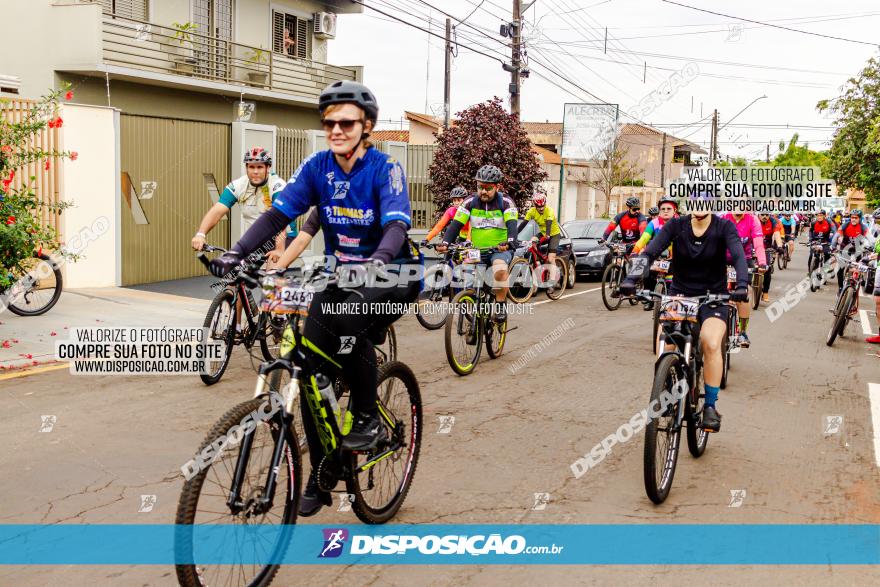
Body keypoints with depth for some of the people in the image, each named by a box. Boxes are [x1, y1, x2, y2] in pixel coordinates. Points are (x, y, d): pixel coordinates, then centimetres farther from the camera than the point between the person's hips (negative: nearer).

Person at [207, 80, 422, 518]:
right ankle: (320, 476, 11)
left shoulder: (385, 168, -15)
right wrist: (238, 251, -28)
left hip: (392, 274, -4)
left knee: (348, 321, -36)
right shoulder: (317, 166, -4)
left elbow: (396, 225, -31)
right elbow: (278, 213, -13)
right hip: (341, 274, 5)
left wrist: (380, 258, -52)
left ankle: (369, 418, -13)